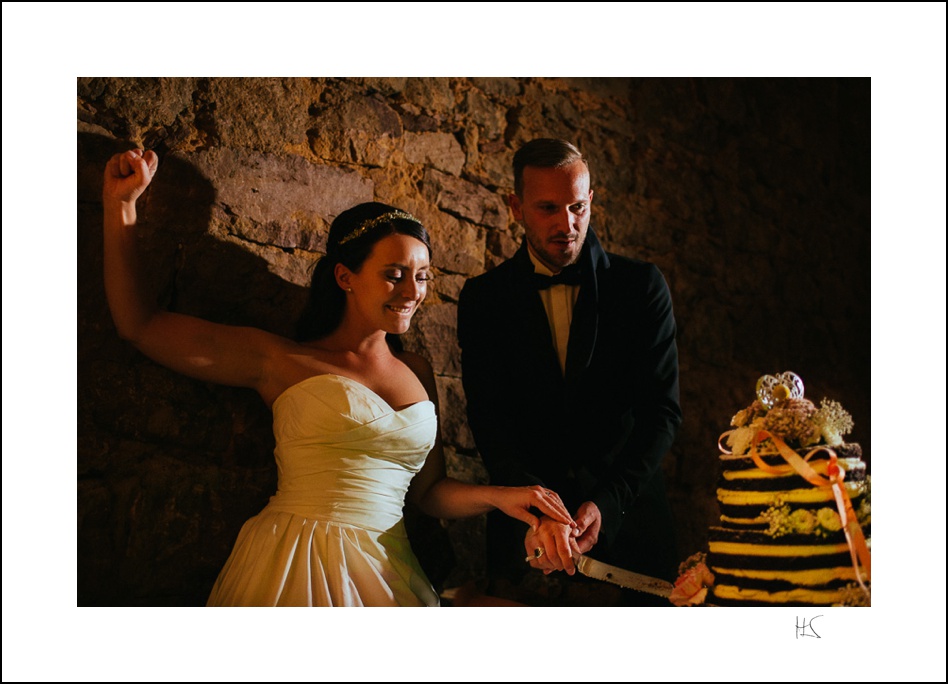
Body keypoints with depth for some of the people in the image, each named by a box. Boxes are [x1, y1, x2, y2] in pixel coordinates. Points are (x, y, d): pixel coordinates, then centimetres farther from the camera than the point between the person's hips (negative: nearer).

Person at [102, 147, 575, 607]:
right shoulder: (282, 361, -2)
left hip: (386, 574, 4)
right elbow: (139, 325, 1)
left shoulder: (416, 373, 10)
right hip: (292, 571, -4)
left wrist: (497, 496, -3)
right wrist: (121, 205, -2)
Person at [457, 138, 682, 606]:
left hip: (626, 513, 1)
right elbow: (487, 418, -7)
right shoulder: (483, 299, 2)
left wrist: (607, 502, -17)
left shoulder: (642, 286, 2)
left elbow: (662, 410, -3)